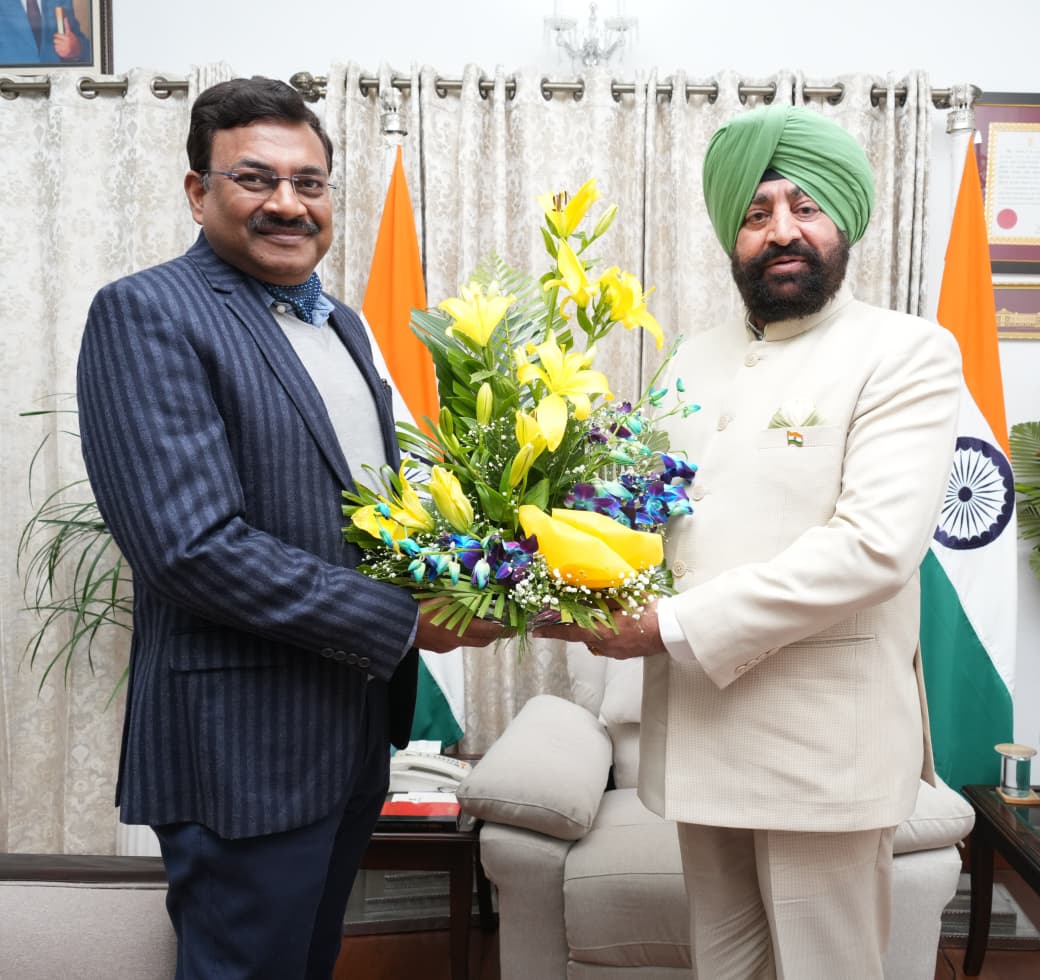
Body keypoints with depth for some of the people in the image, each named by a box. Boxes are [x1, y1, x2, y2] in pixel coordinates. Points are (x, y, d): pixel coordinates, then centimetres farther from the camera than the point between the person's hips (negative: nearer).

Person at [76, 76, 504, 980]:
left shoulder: (342, 325, 13)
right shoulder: (147, 314, -13)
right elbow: (193, 544, -23)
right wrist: (403, 621, -18)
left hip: (356, 727, 8)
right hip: (245, 743, -8)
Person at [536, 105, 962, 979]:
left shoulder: (906, 353, -7)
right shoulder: (699, 359, 12)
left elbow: (876, 543, -19)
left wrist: (670, 626, -21)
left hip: (824, 740, -5)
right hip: (699, 728, 5)